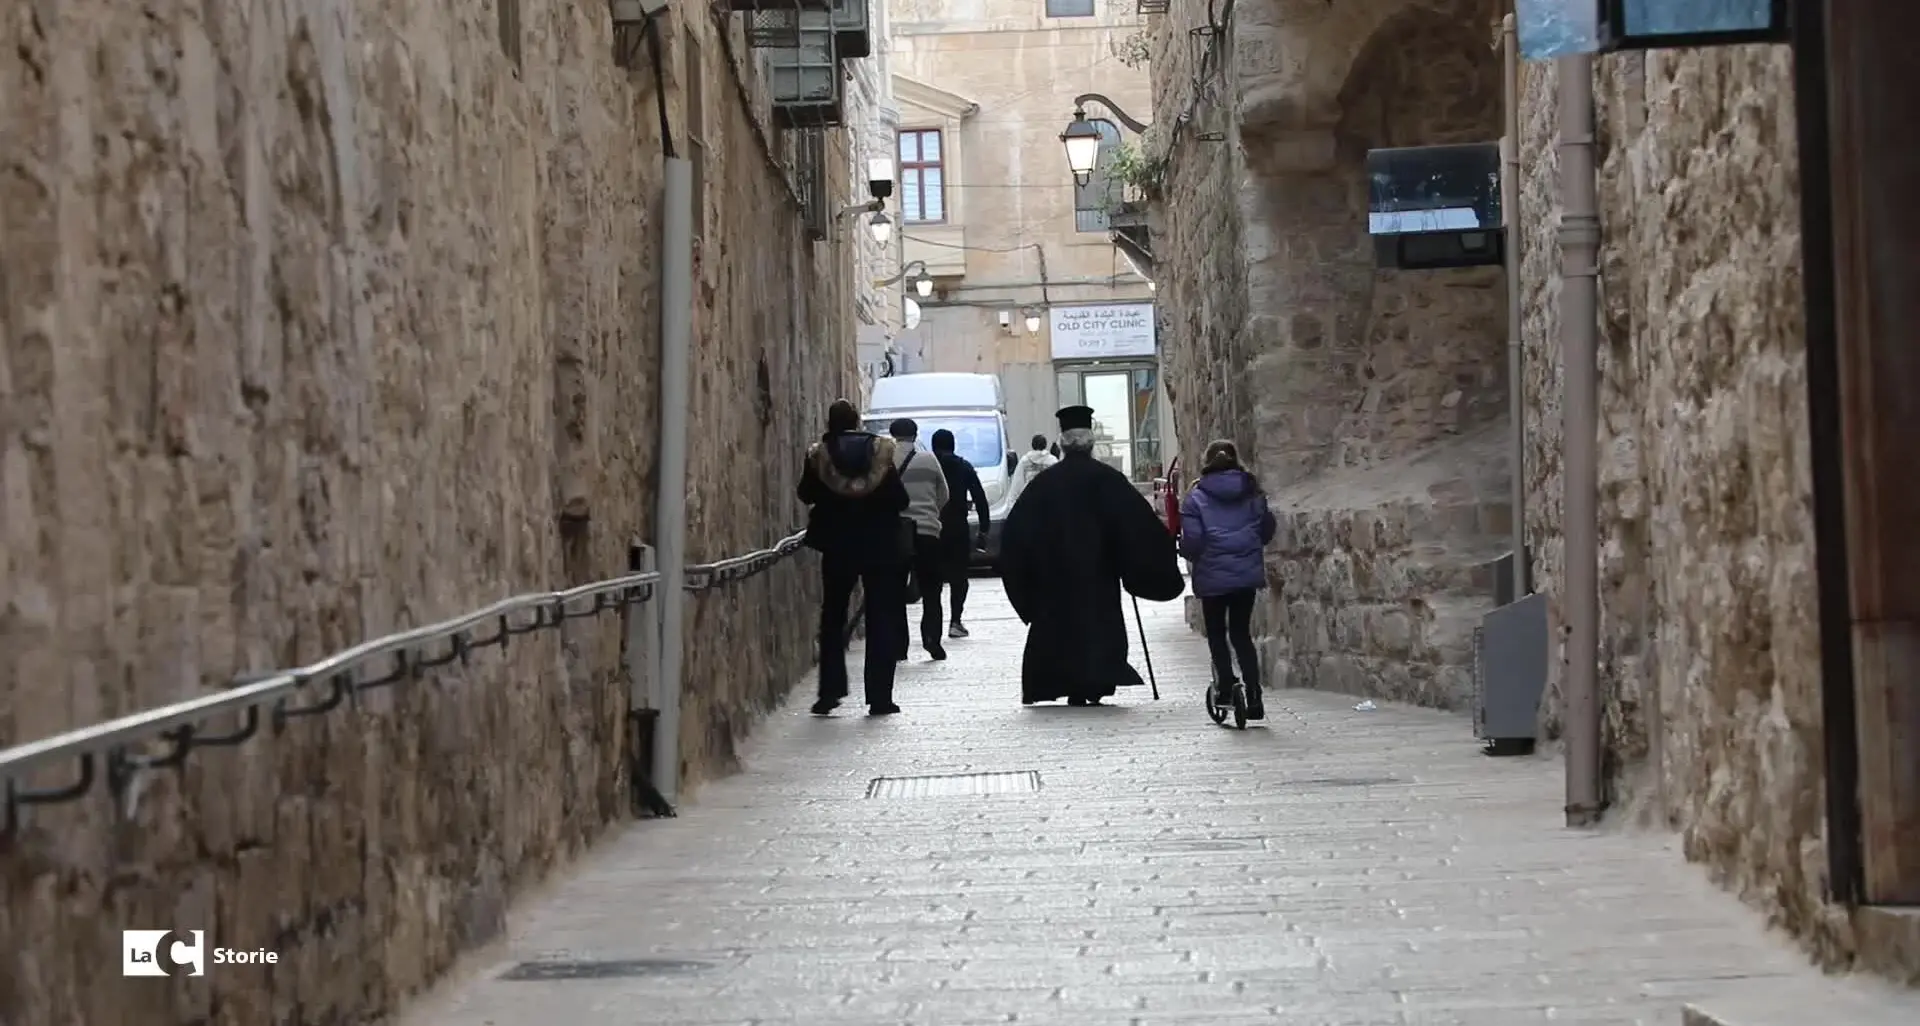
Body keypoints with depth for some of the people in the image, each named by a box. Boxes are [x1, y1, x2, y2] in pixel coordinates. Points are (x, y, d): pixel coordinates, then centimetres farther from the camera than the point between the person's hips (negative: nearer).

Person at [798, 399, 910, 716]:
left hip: (837, 546, 1)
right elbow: (900, 499, -8)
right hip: (879, 545, -1)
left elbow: (806, 494, 4)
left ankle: (830, 692, 6)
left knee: (833, 618, 13)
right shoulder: (881, 451, -8)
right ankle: (879, 697, 3)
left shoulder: (819, 455, -7)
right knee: (881, 619, 6)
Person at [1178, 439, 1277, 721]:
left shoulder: (1195, 498, -6)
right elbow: (1266, 531, 11)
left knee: (1216, 634, 11)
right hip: (1248, 574, 3)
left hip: (1213, 576, -3)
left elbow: (1192, 541, -10)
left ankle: (1226, 687, 0)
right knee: (1241, 633, 12)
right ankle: (1253, 696, 3)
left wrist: (1190, 554, 12)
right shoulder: (1253, 494, 5)